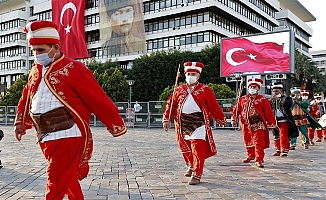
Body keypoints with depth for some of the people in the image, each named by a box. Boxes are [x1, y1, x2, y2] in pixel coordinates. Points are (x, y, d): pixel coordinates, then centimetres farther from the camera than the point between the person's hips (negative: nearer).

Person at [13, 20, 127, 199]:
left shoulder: (73, 68, -9)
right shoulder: (36, 71, 13)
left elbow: (98, 99, -10)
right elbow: (26, 99, 27)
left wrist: (117, 125, -9)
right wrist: (21, 122, 23)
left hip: (67, 136, -7)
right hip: (46, 138, 7)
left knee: (56, 183, -4)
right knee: (69, 179, 19)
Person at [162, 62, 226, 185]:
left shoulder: (205, 90, -1)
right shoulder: (179, 90, 9)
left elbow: (214, 106, 1)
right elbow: (171, 104, 9)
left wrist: (221, 119, 5)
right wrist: (166, 119, 4)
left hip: (198, 123, -4)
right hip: (183, 123, 4)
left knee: (198, 150, -8)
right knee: (186, 149, 16)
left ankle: (196, 175, -1)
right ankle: (191, 167, 40)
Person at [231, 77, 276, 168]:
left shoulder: (263, 100, -4)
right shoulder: (242, 99, 6)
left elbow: (269, 112, -5)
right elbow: (236, 109, 11)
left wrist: (271, 124, -7)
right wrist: (234, 119, 8)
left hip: (258, 125, -4)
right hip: (246, 125, 4)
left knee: (259, 143, -8)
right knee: (248, 142, 18)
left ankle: (259, 160, -3)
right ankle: (251, 155, 40)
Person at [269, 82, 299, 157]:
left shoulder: (286, 98, 0)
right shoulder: (272, 100, 13)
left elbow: (289, 104, -21)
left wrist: (279, 99, -22)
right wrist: (271, 99, -15)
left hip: (284, 121, -5)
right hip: (275, 121, 5)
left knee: (283, 136, -11)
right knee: (277, 137, 12)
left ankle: (284, 151, -3)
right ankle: (278, 150, 22)